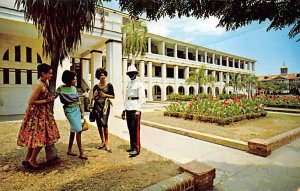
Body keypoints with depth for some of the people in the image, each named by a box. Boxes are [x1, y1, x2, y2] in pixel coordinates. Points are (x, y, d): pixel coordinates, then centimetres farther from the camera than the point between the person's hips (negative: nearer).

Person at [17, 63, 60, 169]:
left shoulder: (45, 83, 6)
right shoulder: (39, 85, -21)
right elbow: (31, 102, -22)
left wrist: (49, 98, 7)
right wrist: (46, 101, -15)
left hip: (42, 112, 9)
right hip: (37, 113, -9)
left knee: (34, 137, 16)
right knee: (41, 136, 0)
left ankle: (27, 159, 28)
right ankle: (32, 160, 15)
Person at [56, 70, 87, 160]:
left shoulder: (74, 88, 7)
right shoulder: (61, 89, -9)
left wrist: (81, 111, 15)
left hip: (77, 109, 6)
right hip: (70, 110, -6)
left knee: (73, 130, 12)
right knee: (79, 130, -9)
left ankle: (69, 150, 28)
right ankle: (81, 153, 1)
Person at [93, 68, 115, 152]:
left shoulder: (109, 85, 2)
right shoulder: (96, 86, 10)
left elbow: (113, 96, 3)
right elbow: (94, 98, 15)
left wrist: (106, 95, -11)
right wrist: (94, 95, -6)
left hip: (105, 105, -4)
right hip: (97, 106, 4)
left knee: (105, 124, -12)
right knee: (99, 124, 7)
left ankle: (106, 142, -1)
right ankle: (102, 141, 21)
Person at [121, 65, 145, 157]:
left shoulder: (139, 84, -4)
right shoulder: (128, 84, 16)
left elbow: (142, 98, -10)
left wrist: (138, 110, -18)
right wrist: (124, 109, 14)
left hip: (135, 109, -7)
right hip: (128, 109, 7)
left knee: (135, 129, -5)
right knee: (130, 129, 11)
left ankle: (136, 149, 2)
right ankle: (132, 146, 23)